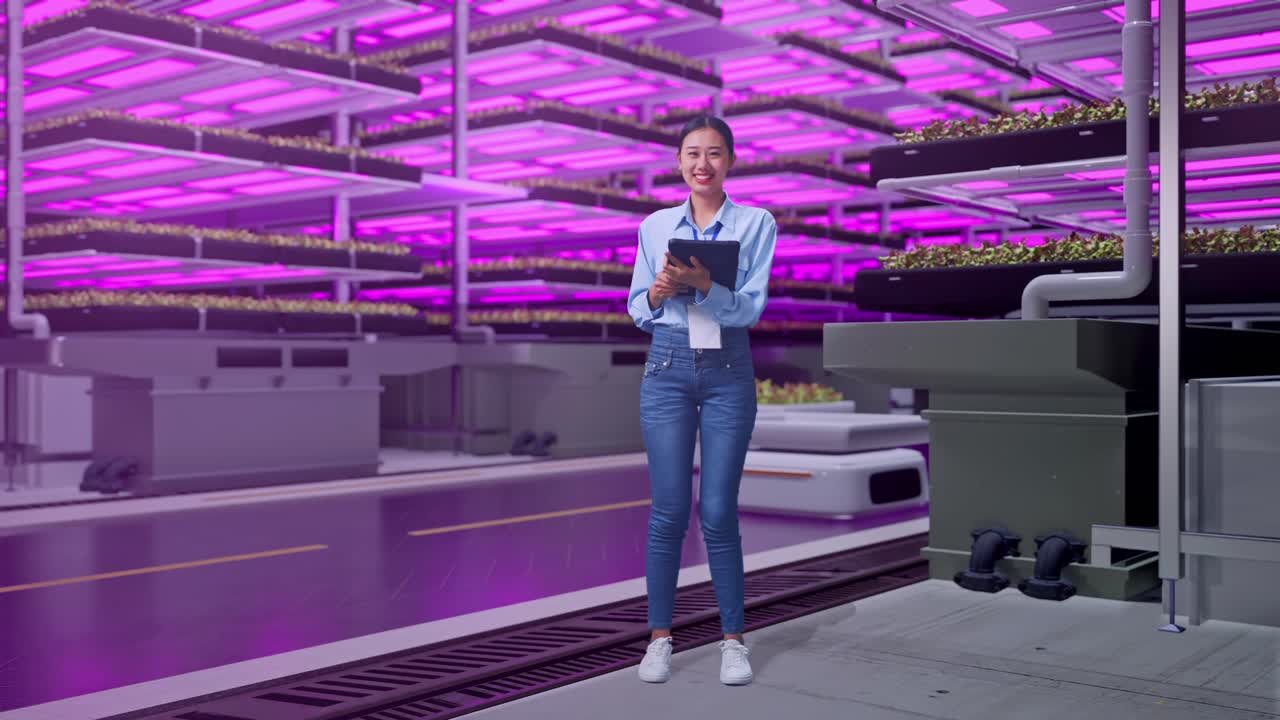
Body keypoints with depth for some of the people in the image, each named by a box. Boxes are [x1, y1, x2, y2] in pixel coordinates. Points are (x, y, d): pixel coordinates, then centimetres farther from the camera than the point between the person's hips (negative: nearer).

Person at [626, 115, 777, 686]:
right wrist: (659, 289, -13)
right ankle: (659, 637, 14)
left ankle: (733, 639, 14)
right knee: (668, 510, 2)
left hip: (727, 371, -1)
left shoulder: (756, 223, 1)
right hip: (667, 368, 2)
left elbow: (751, 307, -8)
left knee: (719, 511, -1)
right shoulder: (655, 226, 8)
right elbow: (637, 311, 8)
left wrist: (702, 284, -24)